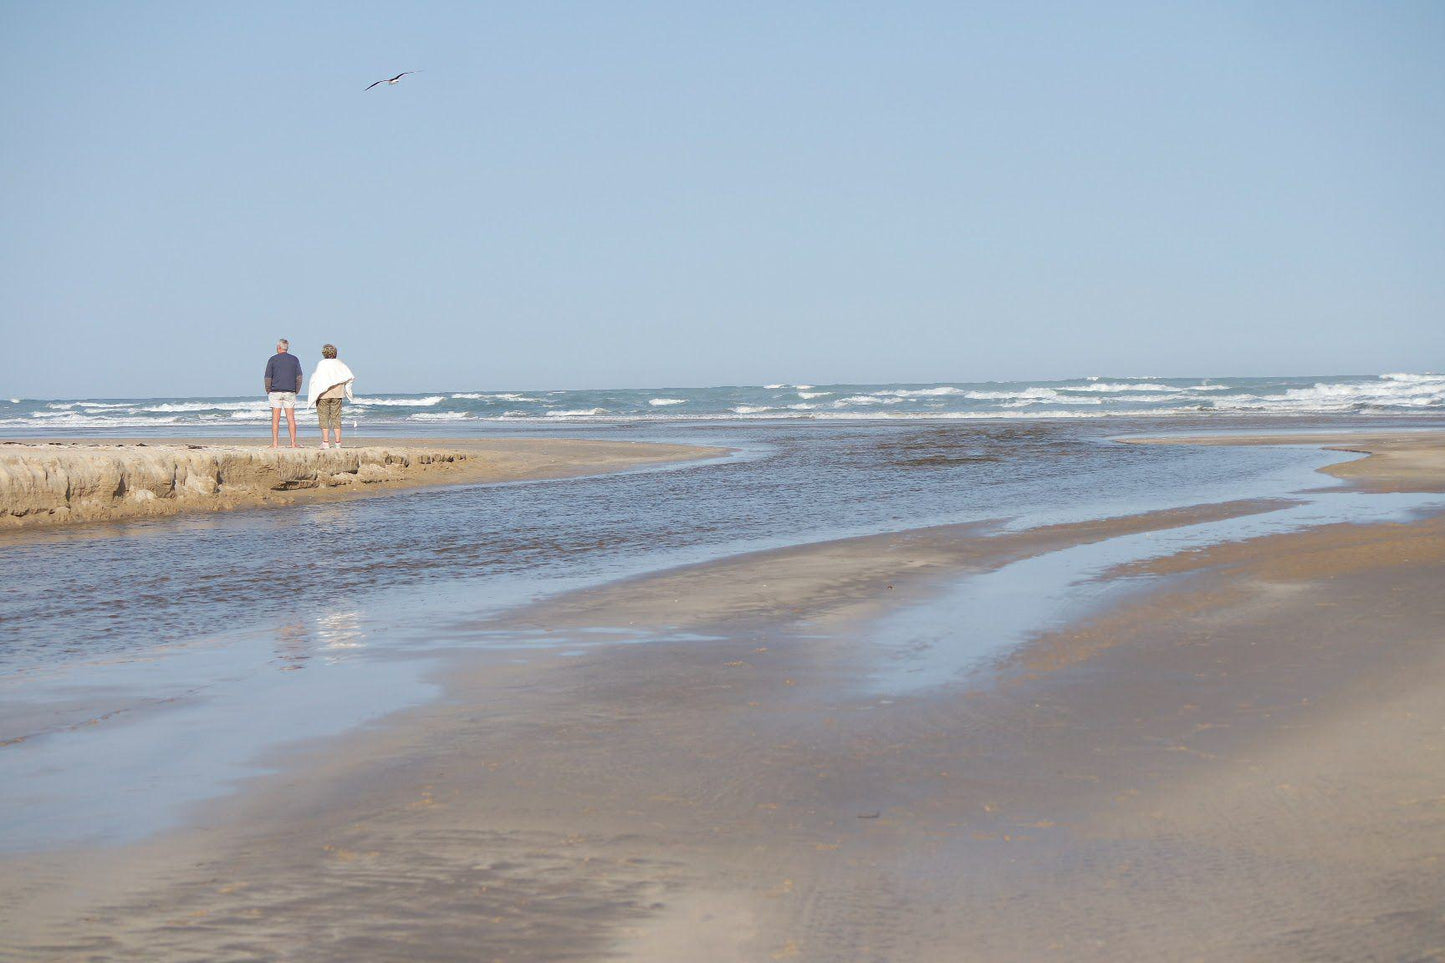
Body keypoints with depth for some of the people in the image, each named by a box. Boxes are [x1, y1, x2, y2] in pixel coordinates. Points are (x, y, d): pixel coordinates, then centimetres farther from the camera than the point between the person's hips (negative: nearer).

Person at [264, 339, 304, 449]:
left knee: (275, 419, -1)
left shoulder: (273, 359, -1)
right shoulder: (294, 359, 5)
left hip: (276, 392, -2)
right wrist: (296, 391, 12)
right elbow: (299, 377, 3)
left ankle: (275, 443, -4)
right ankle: (293, 443, -1)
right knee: (291, 418, 2)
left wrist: (268, 391, 8)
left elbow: (268, 378, -2)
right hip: (290, 392, 2)